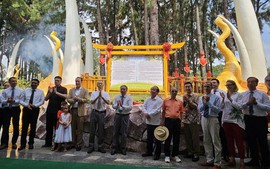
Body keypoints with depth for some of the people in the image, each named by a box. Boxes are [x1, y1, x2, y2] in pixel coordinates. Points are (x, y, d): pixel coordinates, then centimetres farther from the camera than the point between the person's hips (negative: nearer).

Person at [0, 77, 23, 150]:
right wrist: (7, 101, -21)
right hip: (7, 109, 1)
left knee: (16, 126, 6)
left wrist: (14, 101, -23)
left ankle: (14, 143, 20)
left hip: (16, 109, -1)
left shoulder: (20, 90, 0)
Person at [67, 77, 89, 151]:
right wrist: (73, 100, -13)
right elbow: (68, 99, 7)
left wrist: (79, 99, -19)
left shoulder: (85, 90, 4)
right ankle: (73, 143, 17)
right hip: (73, 110, 3)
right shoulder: (71, 90, 15)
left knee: (80, 128, -1)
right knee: (73, 127, 7)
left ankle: (79, 144, 6)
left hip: (80, 111, -3)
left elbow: (86, 100, -5)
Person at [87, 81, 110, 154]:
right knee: (92, 130, 5)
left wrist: (102, 96, -28)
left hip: (102, 113, 0)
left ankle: (101, 147, 19)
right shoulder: (93, 93, 4)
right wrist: (98, 96, -25)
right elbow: (91, 102, -13)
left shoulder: (106, 94, 3)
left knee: (101, 130, 6)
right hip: (94, 112, 0)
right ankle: (91, 146, 18)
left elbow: (108, 102, -15)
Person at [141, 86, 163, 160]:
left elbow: (157, 110, -18)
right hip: (148, 121, 6)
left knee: (157, 139, 4)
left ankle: (157, 154, 15)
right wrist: (145, 113, -13)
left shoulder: (159, 100, -9)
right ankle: (149, 152, 30)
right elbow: (143, 107, 6)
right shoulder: (148, 99, 10)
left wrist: (149, 114, -17)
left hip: (156, 122, -6)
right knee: (149, 138, 17)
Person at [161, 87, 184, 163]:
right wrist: (162, 121, 4)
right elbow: (163, 111, 9)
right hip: (168, 120, -2)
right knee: (168, 138, 3)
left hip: (177, 120, 2)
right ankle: (167, 155, 13)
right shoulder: (166, 100, 5)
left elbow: (181, 112, 9)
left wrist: (182, 122, 3)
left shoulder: (180, 102, 8)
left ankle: (175, 155, 22)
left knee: (176, 139, 8)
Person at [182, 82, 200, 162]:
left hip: (194, 119, -6)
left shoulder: (195, 96, -5)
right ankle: (190, 152, 25)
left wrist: (189, 100, -20)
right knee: (187, 137, 11)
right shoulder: (184, 97, 13)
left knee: (195, 137, 0)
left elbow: (197, 106, -15)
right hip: (186, 119, 6)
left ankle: (196, 154, 10)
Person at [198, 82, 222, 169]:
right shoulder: (201, 98, 10)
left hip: (213, 119, -5)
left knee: (216, 141, 0)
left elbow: (218, 110, -13)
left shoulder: (216, 97, -4)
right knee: (206, 141, 13)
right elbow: (199, 109, -1)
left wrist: (209, 103, -20)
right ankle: (209, 160, 26)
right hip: (204, 119, 5)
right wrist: (204, 103, -18)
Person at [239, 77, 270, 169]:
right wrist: (247, 103, -22)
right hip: (248, 119, 3)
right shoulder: (242, 95, 7)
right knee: (251, 140, 13)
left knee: (262, 141, 4)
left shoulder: (262, 94, 0)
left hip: (260, 119, -3)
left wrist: (256, 103, -20)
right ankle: (254, 160, 29)